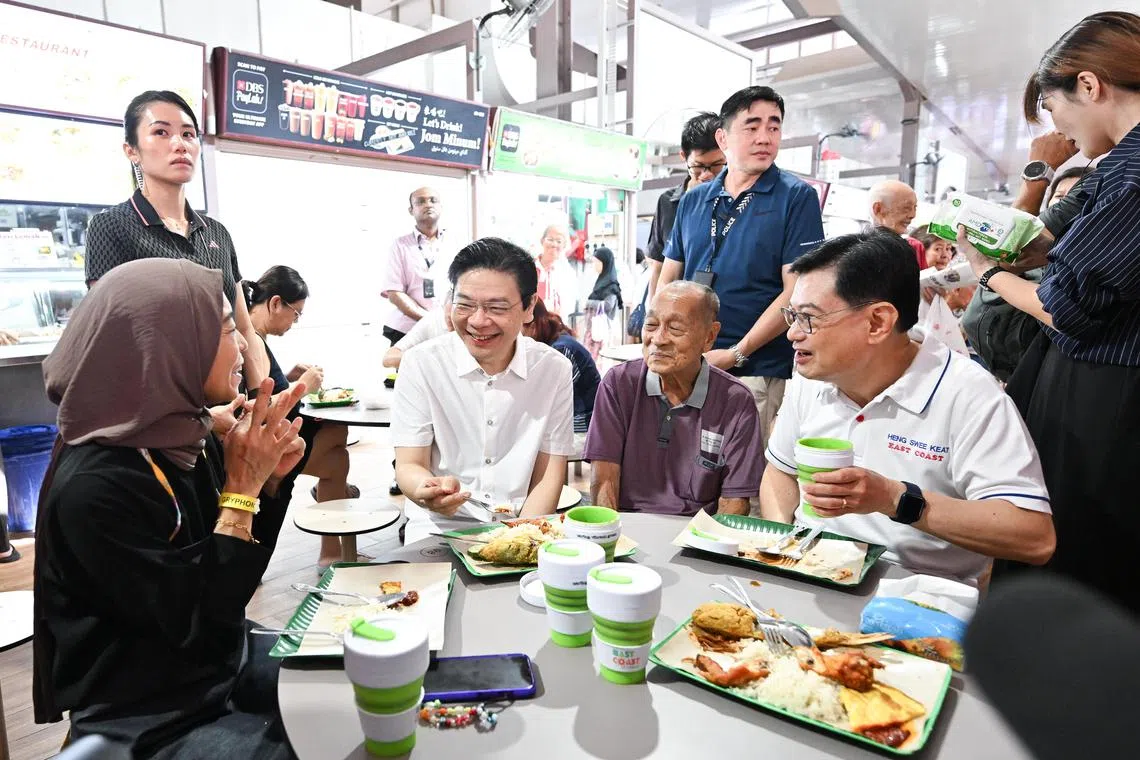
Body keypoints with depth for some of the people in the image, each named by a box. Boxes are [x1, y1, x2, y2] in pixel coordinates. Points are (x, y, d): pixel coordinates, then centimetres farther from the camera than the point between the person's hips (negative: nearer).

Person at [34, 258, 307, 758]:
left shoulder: (186, 435, -5)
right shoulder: (94, 486, -28)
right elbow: (199, 626, -25)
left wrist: (268, 480, -12)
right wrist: (241, 488, -26)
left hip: (228, 662, 7)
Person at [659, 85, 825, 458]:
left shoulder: (796, 197, -2)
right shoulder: (693, 200, 12)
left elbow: (796, 291, -9)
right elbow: (667, 278, 15)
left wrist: (737, 354, -13)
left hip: (755, 371, -4)